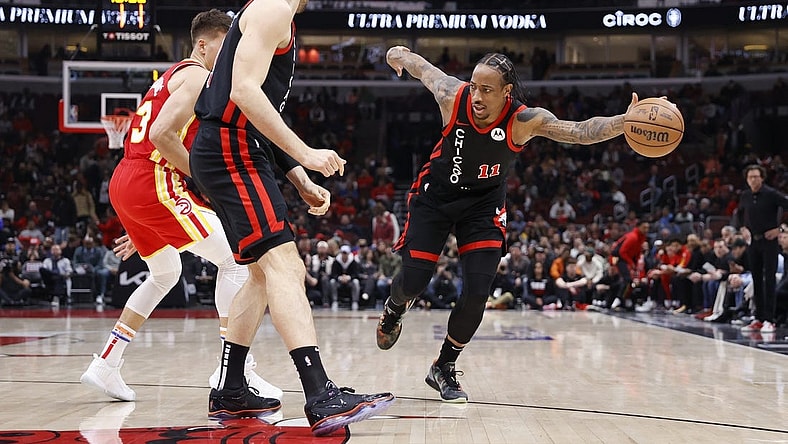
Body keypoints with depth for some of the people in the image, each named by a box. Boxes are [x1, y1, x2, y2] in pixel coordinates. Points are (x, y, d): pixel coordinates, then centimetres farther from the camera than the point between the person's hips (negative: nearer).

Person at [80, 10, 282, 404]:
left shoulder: (171, 76, 26)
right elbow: (162, 135, -20)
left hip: (124, 183, 10)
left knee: (165, 274, 25)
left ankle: (105, 365, 23)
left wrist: (142, 231, 27)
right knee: (234, 260, -8)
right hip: (153, 184, -10)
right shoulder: (197, 76, -5)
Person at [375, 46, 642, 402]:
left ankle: (444, 369, 12)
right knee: (413, 282, -6)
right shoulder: (453, 96, -26)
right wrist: (399, 54, 16)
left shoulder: (524, 120, -26)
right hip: (435, 197, 0)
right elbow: (420, 65, -6)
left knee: (477, 293, -11)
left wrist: (627, 121, -54)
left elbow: (581, 131, -37)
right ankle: (393, 311, 35)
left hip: (483, 205, 0)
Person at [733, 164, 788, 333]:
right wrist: (742, 228, 7)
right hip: (753, 241, 6)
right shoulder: (745, 196, 6)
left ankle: (769, 320, -7)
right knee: (756, 280, 8)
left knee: (769, 279, -7)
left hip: (769, 240, -5)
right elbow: (739, 214, 24)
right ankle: (758, 319, 15)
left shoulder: (771, 194, -11)